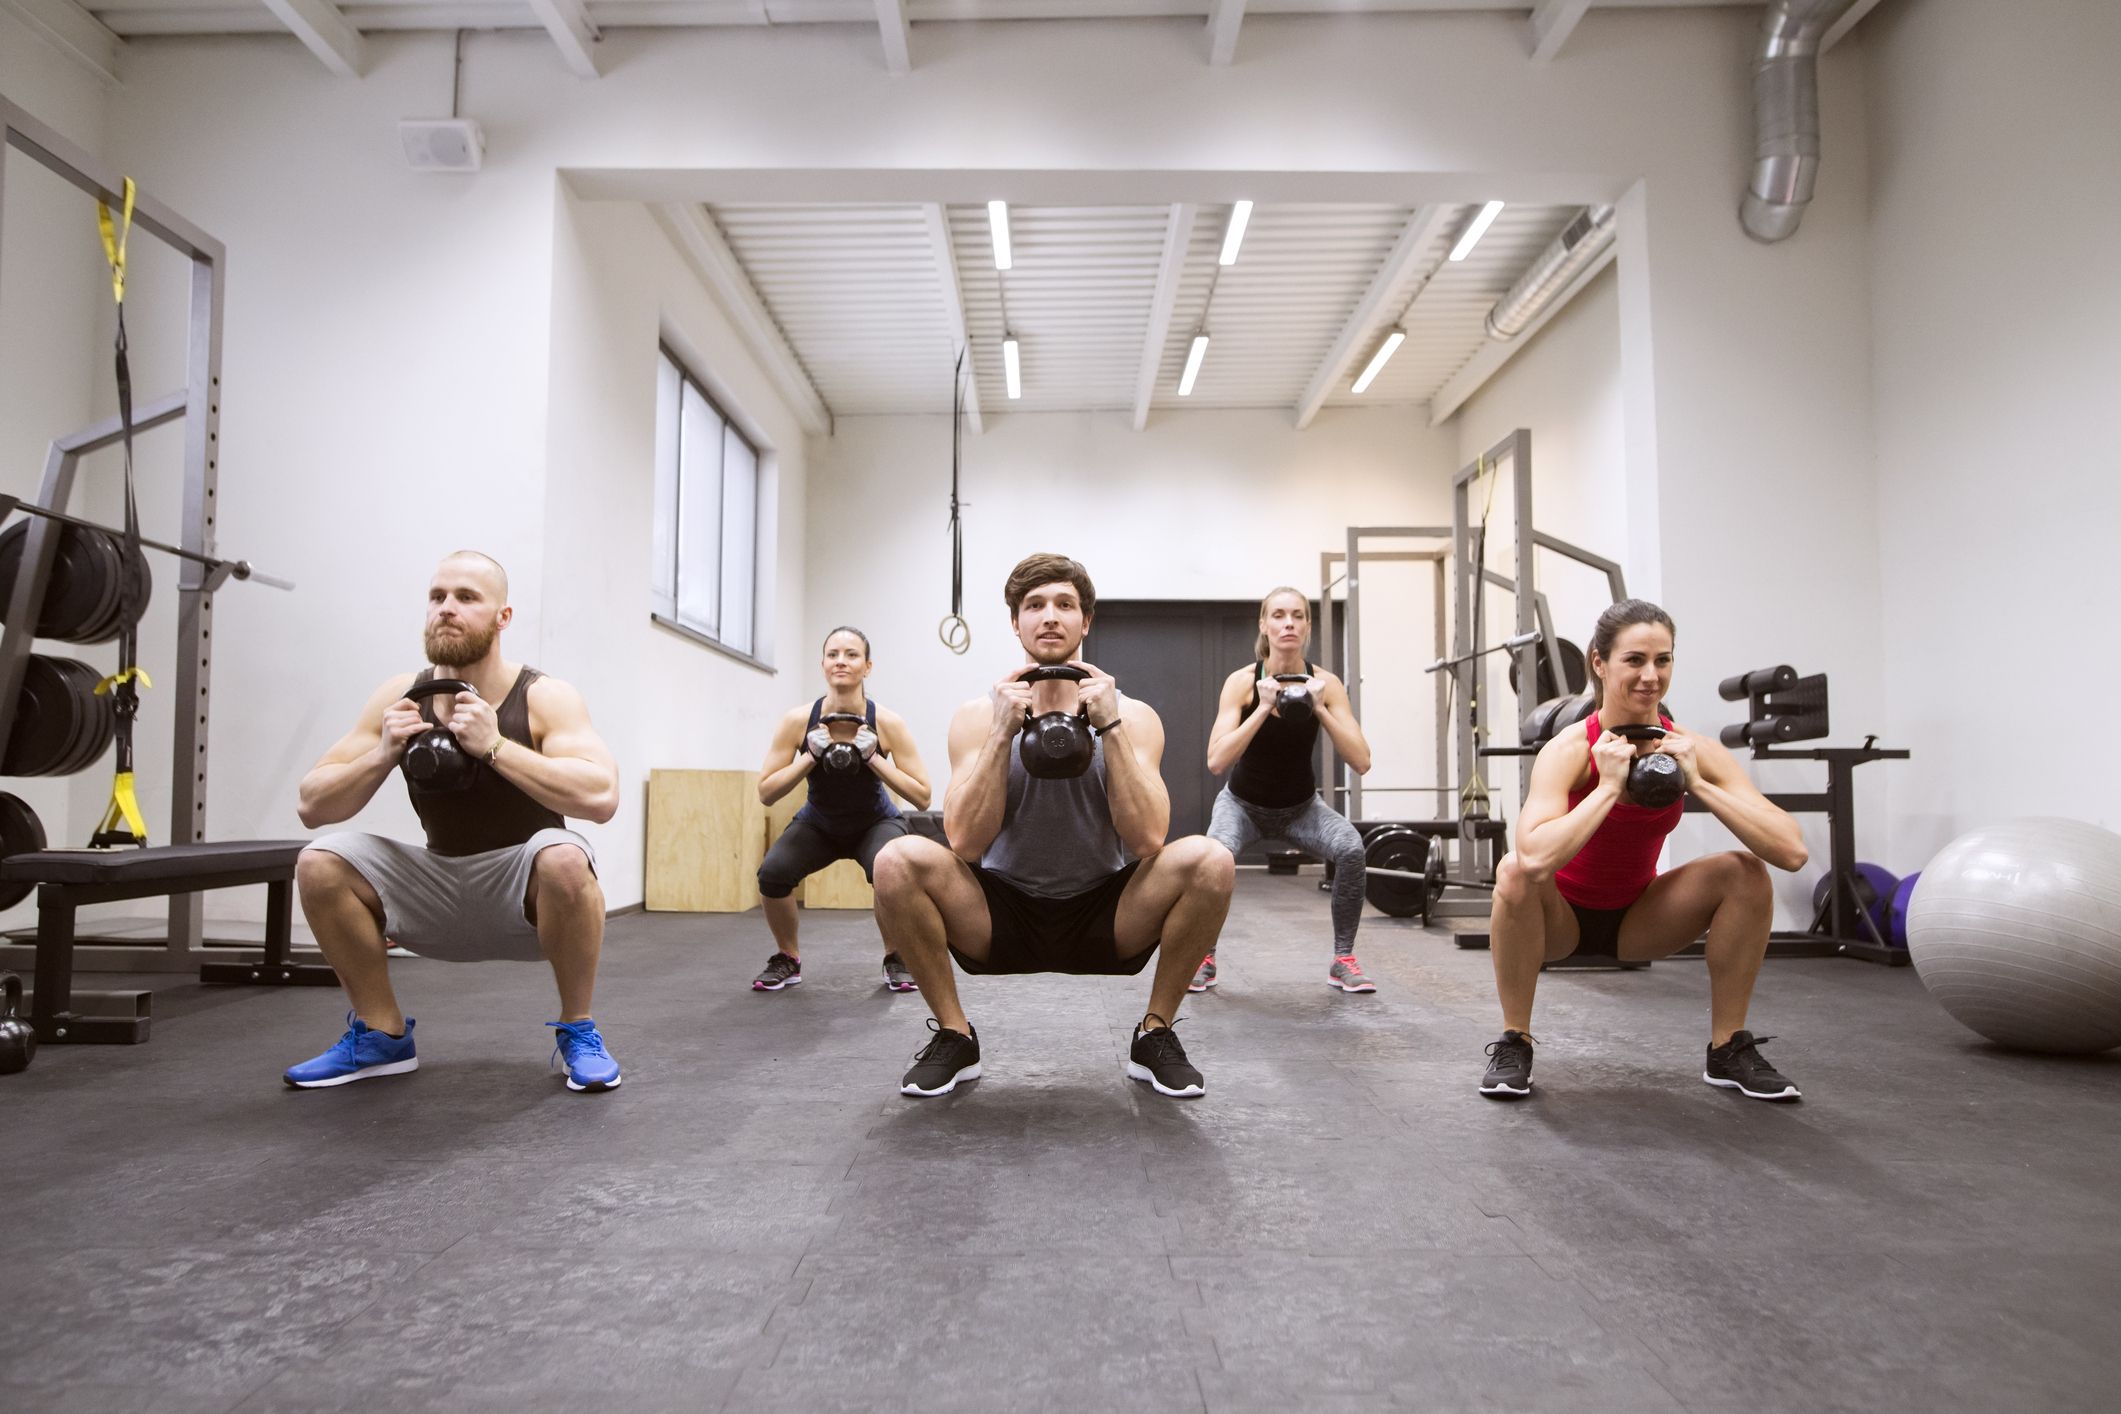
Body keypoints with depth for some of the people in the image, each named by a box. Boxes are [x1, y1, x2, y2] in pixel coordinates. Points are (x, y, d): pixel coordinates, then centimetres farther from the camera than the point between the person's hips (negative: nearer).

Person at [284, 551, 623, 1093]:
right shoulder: (400, 697, -6)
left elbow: (601, 796, -32)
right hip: (440, 891, 4)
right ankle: (381, 1034, 3)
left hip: (527, 893, -4)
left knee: (564, 859, -36)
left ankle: (577, 1031, -13)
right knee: (319, 864, -16)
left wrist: (495, 746, -36)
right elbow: (312, 805, -5)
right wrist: (384, 755, -23)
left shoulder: (545, 698, -17)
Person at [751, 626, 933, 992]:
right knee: (772, 872, -28)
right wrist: (810, 757, -31)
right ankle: (787, 960, 0)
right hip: (818, 825, 1)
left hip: (874, 823, -1)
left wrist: (874, 759, -33)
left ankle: (896, 959, -4)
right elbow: (765, 793, -18)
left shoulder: (888, 723, -24)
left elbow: (922, 797, -23)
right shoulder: (798, 720, -22)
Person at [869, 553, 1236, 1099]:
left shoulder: (1133, 716, -5)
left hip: (1104, 921, 0)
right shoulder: (978, 716, -5)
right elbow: (966, 843, -18)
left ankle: (1156, 1034, -4)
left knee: (1209, 860, -27)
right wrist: (1004, 732, -24)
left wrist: (1110, 726, -24)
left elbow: (1148, 840, -19)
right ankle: (953, 1036, -5)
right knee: (898, 861, -28)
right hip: (1003, 918, 0)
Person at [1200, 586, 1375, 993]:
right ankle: (1203, 959, -9)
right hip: (1243, 803, -1)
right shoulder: (1242, 681, -21)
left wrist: (1320, 709, -32)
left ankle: (1343, 960, -9)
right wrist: (1263, 709, -36)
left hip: (1301, 806, 2)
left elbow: (1362, 762, -23)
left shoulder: (1326, 683, -16)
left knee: (1350, 846, -28)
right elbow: (1216, 762, -31)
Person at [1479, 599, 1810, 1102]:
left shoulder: (1692, 749, -15)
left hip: (1638, 918, 4)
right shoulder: (1571, 750, -26)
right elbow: (1536, 857, -45)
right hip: (1562, 914, -3)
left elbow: (1793, 852, -25)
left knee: (1746, 873, -18)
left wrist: (1698, 784, -30)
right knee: (1515, 872, -34)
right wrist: (1609, 786, -38)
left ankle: (1728, 1050, -2)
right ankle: (1513, 1043, -16)